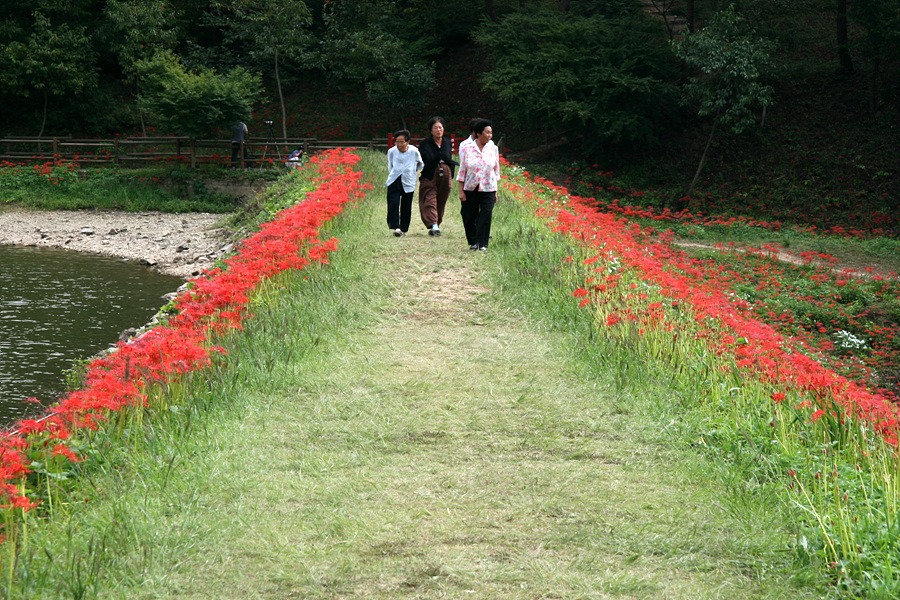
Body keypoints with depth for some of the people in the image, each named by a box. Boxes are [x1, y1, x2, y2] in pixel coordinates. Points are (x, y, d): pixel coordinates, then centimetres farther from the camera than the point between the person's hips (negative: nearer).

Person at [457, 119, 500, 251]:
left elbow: (496, 170, 11)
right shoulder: (467, 149, -2)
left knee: (486, 215, -9)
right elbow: (462, 171, 2)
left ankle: (483, 243, -2)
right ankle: (473, 242, 22)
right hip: (470, 189, -1)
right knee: (469, 217, 5)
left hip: (488, 190, 1)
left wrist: (496, 191, 9)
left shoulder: (493, 149, 5)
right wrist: (461, 191, -1)